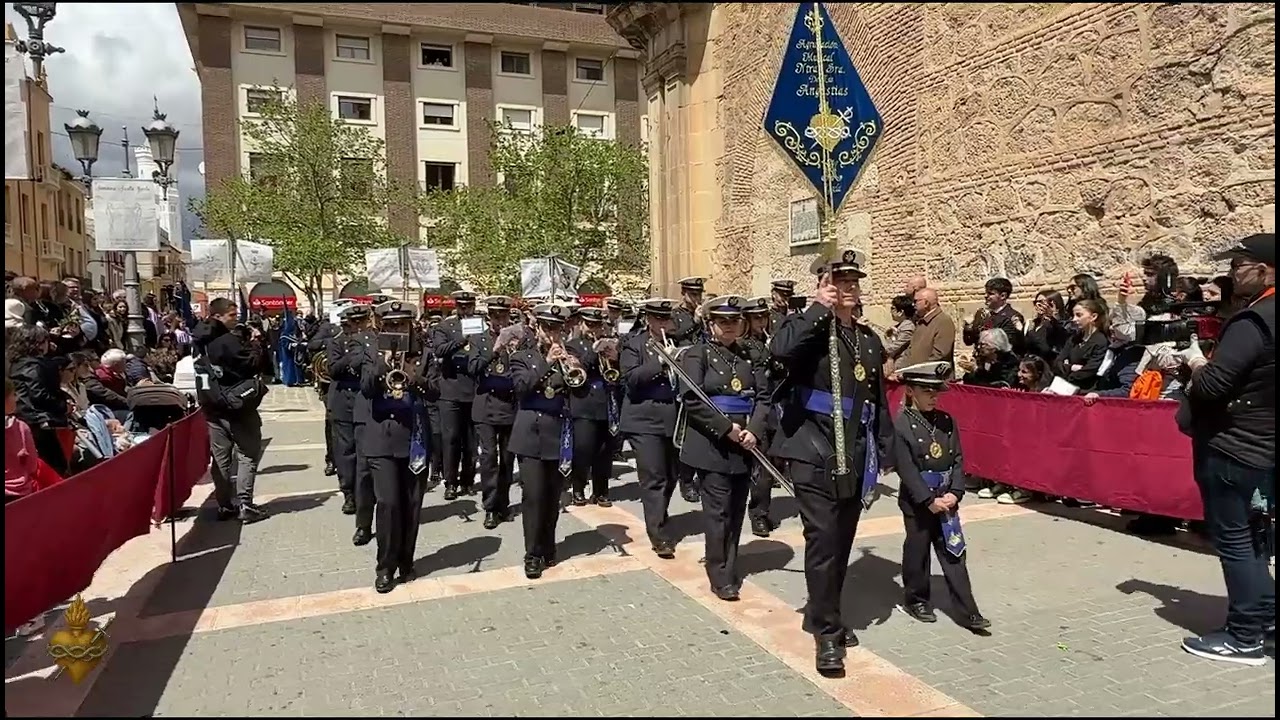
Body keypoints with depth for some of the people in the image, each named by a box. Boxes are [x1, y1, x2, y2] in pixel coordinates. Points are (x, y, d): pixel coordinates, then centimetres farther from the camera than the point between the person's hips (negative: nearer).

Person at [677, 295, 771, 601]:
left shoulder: (750, 356, 11)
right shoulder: (697, 354, -4)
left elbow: (763, 396, 5)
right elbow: (692, 400, -14)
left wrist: (754, 430, -11)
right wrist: (726, 428, -17)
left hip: (744, 442, 5)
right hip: (711, 443, -5)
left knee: (737, 508, 11)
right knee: (718, 509, -4)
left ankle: (729, 567, 24)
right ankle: (721, 577, 7)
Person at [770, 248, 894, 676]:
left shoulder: (869, 341, 13)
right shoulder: (806, 328, -5)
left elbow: (879, 401, 18)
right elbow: (781, 350, -30)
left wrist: (884, 453, 15)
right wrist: (819, 309, -19)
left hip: (854, 459, 6)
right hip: (814, 455, -6)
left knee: (843, 543, 14)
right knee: (823, 541, -7)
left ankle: (823, 615, 31)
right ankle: (827, 634, 4)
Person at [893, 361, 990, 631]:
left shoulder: (947, 421, 4)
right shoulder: (901, 425, -12)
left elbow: (958, 460, 5)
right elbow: (906, 469, -15)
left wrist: (954, 493, -7)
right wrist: (929, 500, -17)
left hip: (946, 499, 5)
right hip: (917, 502, -4)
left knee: (953, 553, 6)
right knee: (917, 551, 9)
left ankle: (967, 611, 10)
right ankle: (915, 600, 27)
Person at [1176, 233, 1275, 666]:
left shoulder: (1254, 321, -20)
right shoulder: (1265, 316, 9)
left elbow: (1211, 385, -24)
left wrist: (1195, 361, -6)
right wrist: (1209, 363, 7)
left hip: (1231, 448, -10)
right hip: (1260, 446, 10)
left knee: (1232, 540, -1)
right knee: (1251, 538, 18)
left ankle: (1245, 637, 7)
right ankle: (1264, 620, 27)